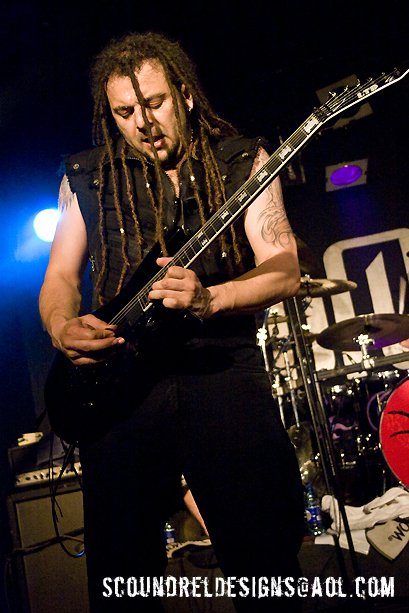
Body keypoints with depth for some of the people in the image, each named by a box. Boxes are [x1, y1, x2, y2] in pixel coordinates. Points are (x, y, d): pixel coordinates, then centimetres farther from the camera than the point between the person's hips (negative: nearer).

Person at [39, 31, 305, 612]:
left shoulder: (241, 161, 7)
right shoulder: (86, 177, 13)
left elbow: (285, 270, 0)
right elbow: (60, 277, 15)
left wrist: (208, 298, -18)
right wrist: (64, 329, -8)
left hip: (224, 368, -1)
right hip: (117, 378, 2)